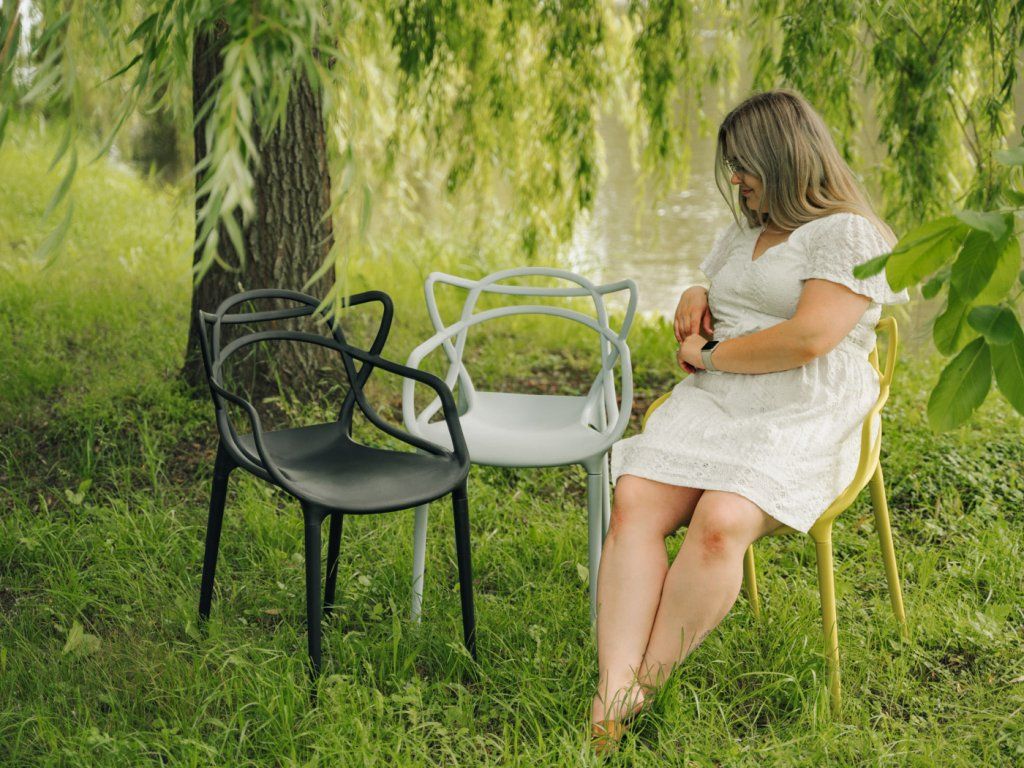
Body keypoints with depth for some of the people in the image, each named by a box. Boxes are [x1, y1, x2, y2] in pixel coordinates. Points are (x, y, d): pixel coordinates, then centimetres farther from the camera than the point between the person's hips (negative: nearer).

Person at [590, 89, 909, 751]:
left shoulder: (849, 235, -2)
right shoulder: (742, 234, 25)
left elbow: (809, 338, -16)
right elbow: (701, 311, 40)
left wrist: (709, 355, -5)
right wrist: (692, 299, 15)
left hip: (801, 419, -6)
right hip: (711, 403, 7)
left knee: (720, 523, -34)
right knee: (635, 502, -23)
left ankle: (641, 691, -25)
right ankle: (612, 698, -33)